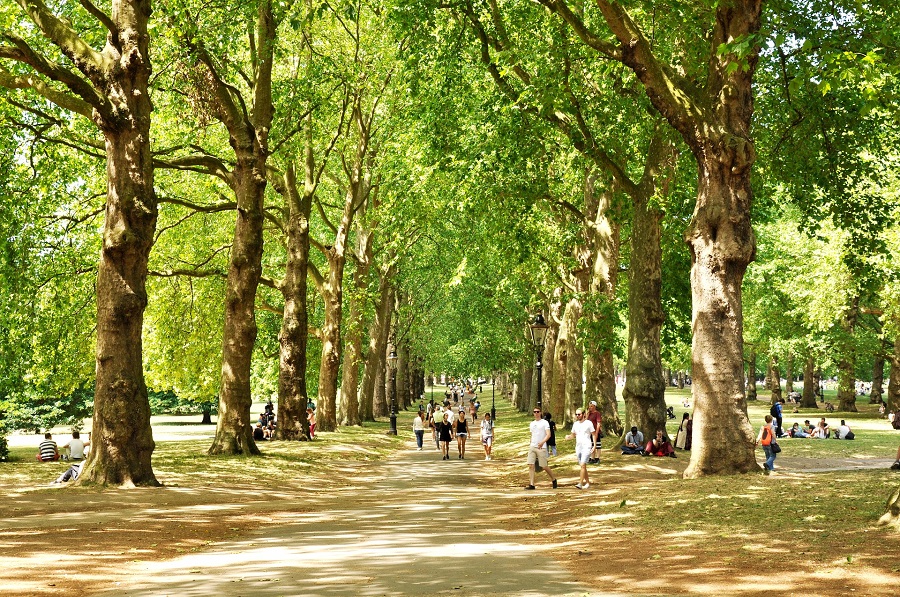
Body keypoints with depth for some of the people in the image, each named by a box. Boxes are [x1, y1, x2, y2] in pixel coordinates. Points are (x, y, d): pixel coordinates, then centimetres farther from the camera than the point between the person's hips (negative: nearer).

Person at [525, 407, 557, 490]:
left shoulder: (544, 423, -3)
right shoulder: (532, 423, 16)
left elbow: (548, 435, -12)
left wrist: (542, 442, -27)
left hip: (541, 448, -5)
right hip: (532, 447, 5)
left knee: (544, 466, 0)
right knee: (531, 465, -6)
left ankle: (554, 480, 22)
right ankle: (531, 484, -6)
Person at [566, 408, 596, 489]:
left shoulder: (588, 423, -5)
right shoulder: (575, 424, 11)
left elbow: (594, 434, 0)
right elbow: (573, 435, 20)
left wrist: (594, 445, -8)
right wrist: (568, 436, -2)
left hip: (587, 447, -6)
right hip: (578, 447, 6)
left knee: (583, 465, -17)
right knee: (582, 466, 11)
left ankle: (580, 484, -22)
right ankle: (587, 482, 22)